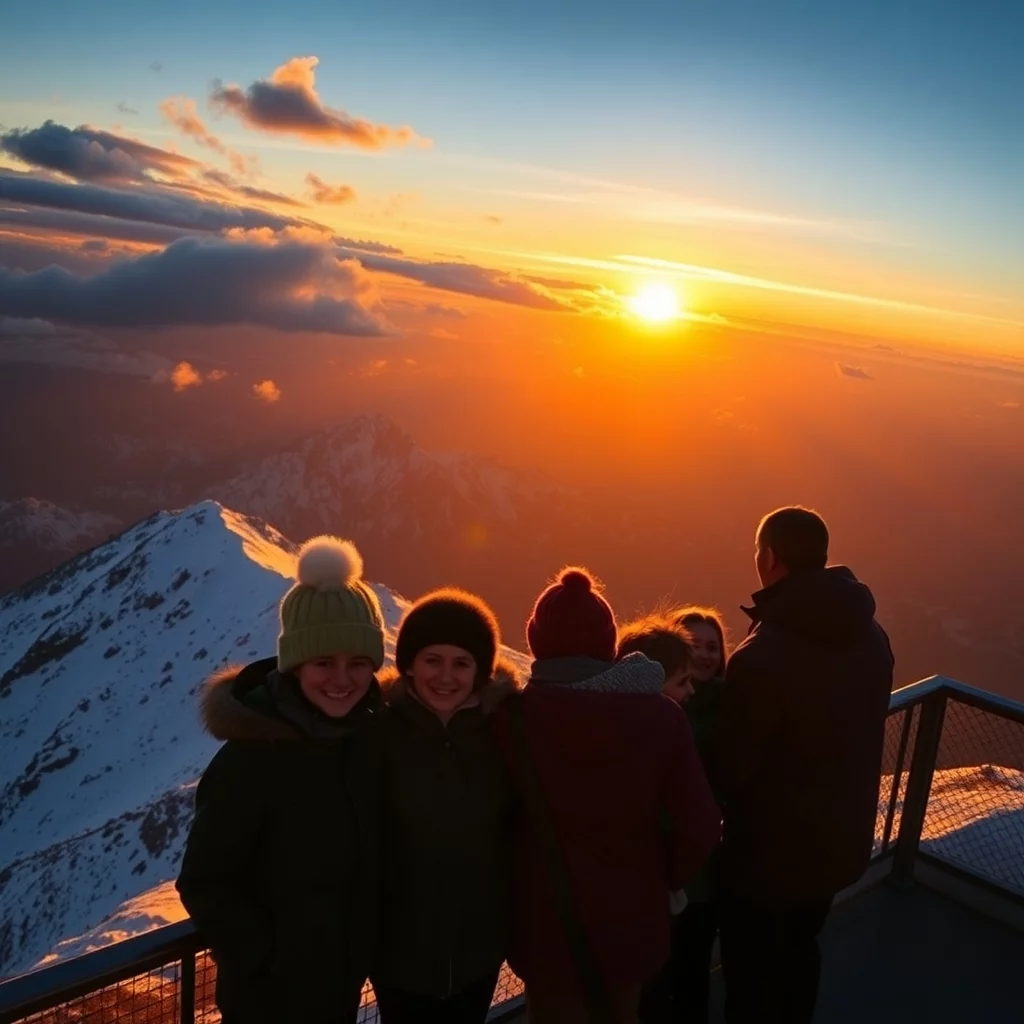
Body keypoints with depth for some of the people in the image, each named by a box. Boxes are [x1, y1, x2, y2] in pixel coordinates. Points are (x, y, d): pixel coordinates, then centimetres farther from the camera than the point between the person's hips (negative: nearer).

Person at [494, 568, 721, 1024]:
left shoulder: (513, 717, -19)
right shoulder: (659, 717, -15)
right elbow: (699, 830, -11)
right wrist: (656, 882, 9)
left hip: (548, 930, -1)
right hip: (631, 927, 1)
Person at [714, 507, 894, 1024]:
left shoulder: (759, 657, -33)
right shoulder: (872, 636, -7)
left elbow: (729, 769, -22)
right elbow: (857, 735, 5)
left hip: (771, 854, -7)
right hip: (842, 840, 7)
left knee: (752, 978, 17)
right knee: (800, 952, 30)